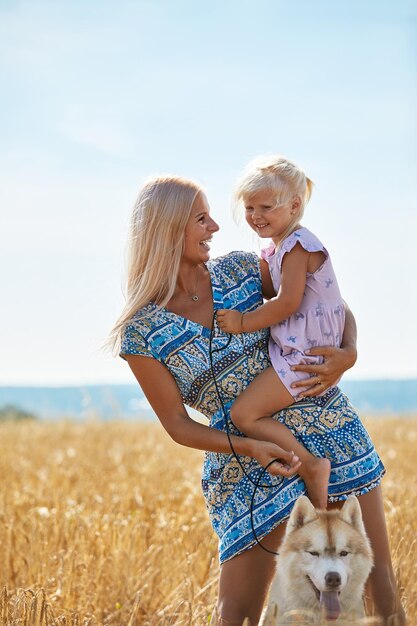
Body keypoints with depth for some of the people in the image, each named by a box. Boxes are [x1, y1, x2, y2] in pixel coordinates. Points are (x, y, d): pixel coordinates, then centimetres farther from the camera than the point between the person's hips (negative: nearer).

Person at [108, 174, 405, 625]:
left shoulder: (239, 270, 2)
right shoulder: (141, 333, -6)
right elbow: (178, 424, -4)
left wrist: (347, 354, -10)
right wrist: (249, 447, -18)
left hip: (329, 429, 3)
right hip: (246, 466, -3)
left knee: (378, 580, 4)